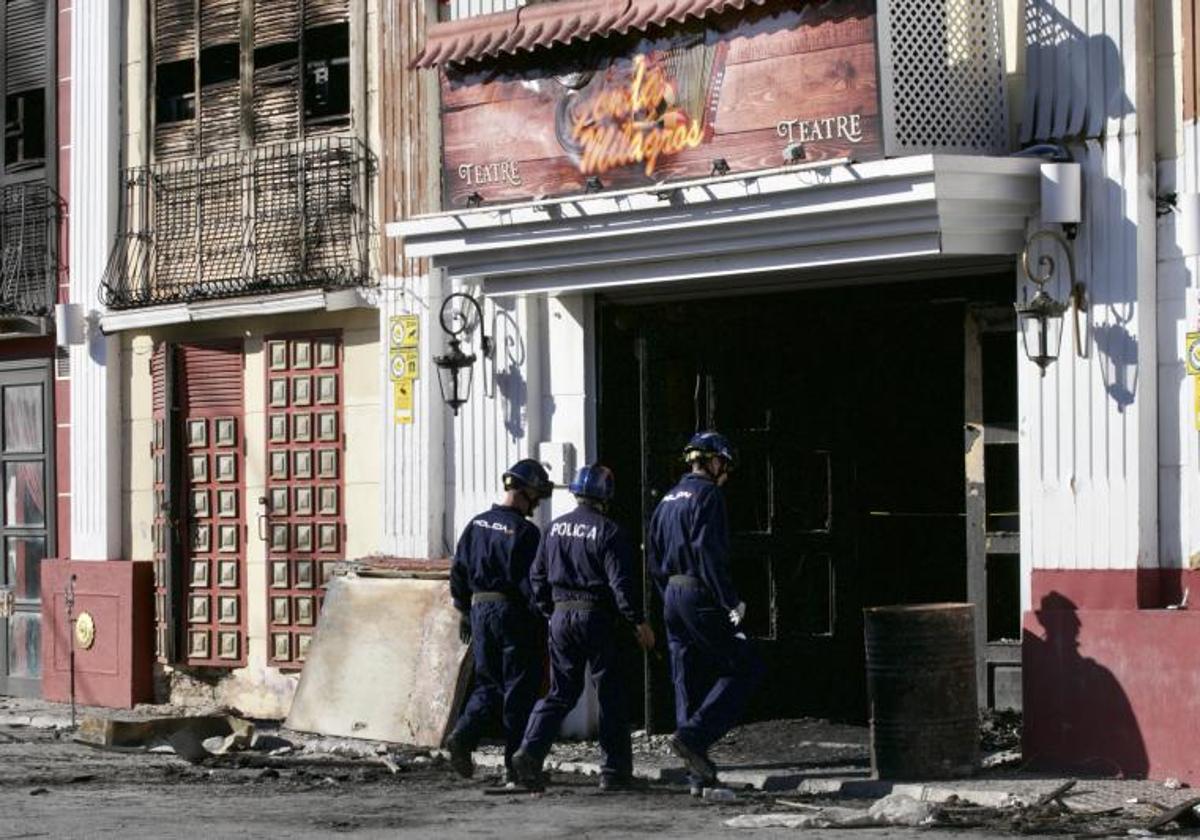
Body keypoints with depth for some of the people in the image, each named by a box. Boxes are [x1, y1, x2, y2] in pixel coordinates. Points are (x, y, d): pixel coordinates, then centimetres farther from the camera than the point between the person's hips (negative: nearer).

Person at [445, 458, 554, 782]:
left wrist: (464, 612, 20)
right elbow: (530, 582, -16)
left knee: (488, 683, 15)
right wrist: (542, 619, -8)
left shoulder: (477, 525, 8)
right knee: (519, 686, 2)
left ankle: (464, 735, -7)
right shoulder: (523, 531, -13)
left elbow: (459, 571, 13)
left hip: (481, 610, 6)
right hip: (513, 612, -6)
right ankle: (515, 761, 4)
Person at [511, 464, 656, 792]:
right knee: (611, 695, 4)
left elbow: (537, 575, 12)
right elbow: (621, 583, -14)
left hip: (561, 616, 5)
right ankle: (615, 771, 7)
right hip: (597, 617, -5)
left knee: (561, 692, 12)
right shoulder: (608, 532, -10)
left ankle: (530, 751, -6)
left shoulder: (555, 528, 8)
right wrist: (638, 622, -8)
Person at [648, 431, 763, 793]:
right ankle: (692, 736, -16)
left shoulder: (667, 500, 17)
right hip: (701, 597, -9)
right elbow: (709, 553, -19)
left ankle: (701, 775, 9)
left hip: (673, 598, 9)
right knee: (745, 668, -2)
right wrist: (731, 601, -18)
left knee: (689, 682, 9)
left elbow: (656, 560, 19)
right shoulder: (708, 495, -9)